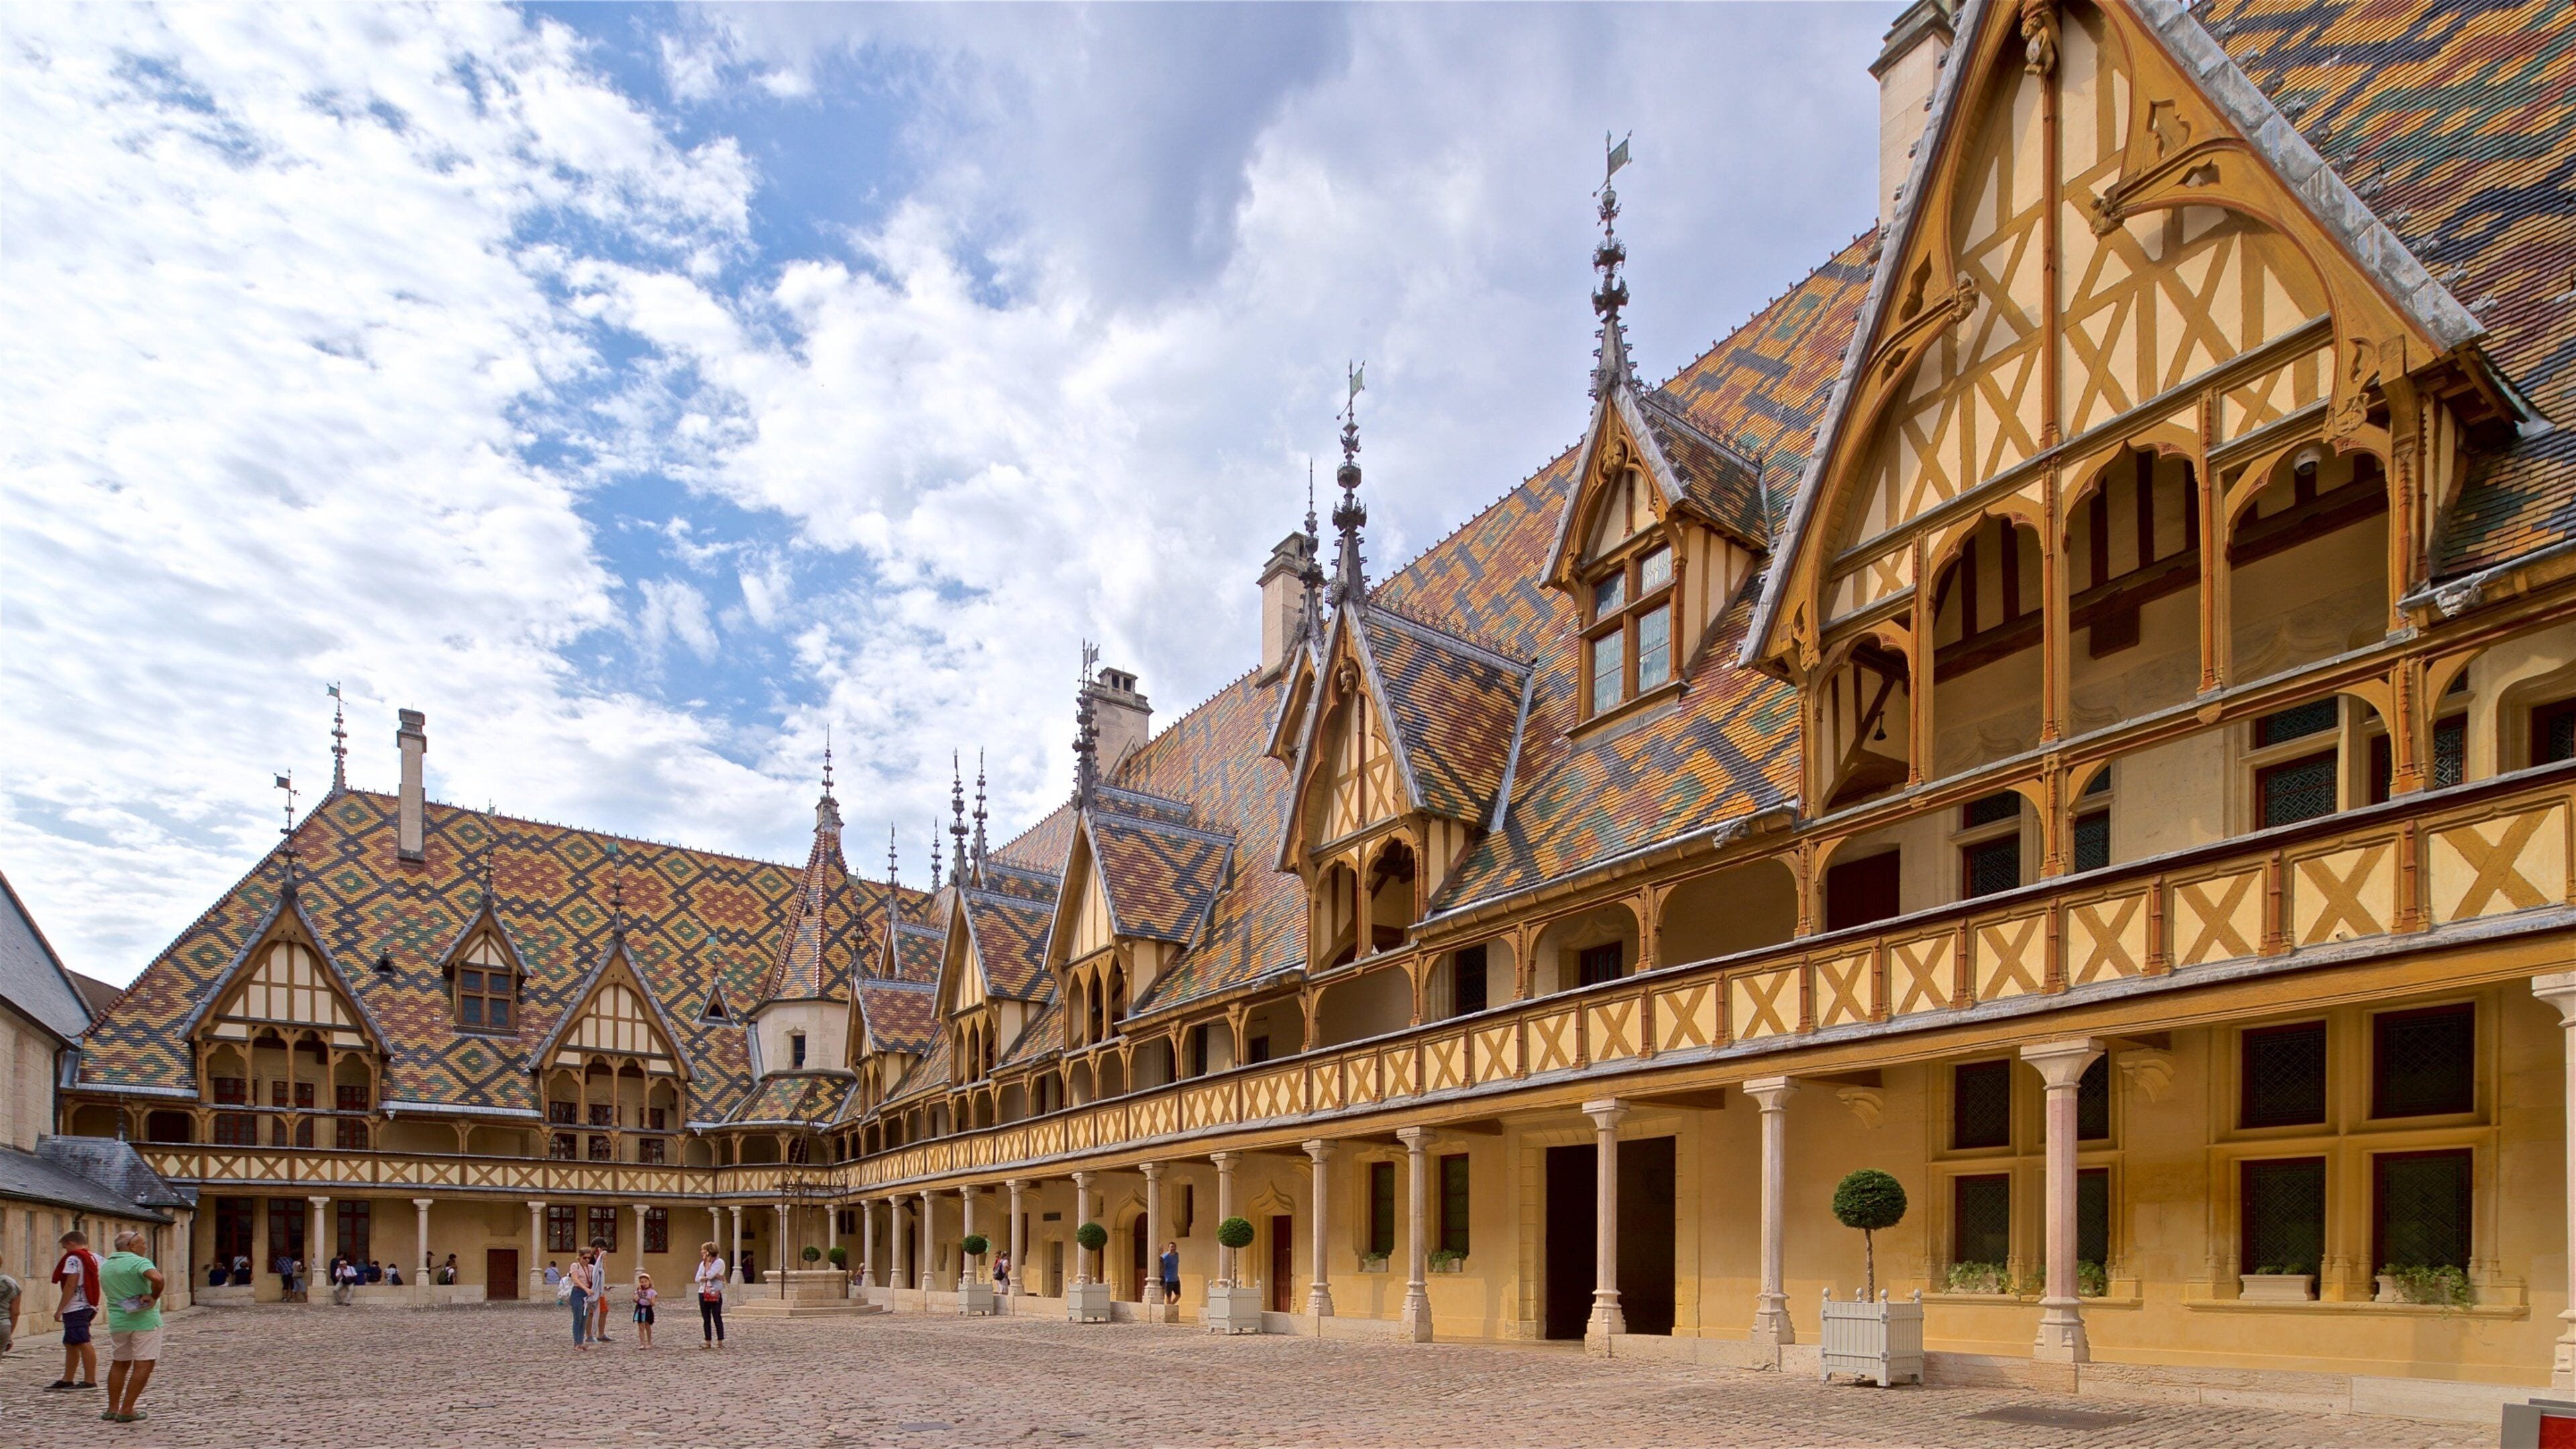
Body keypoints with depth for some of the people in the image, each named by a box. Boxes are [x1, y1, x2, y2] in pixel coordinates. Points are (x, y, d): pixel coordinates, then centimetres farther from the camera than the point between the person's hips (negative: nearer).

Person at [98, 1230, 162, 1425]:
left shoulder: (105, 1267, 12)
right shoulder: (138, 1262, -13)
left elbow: (106, 1290, 22)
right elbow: (157, 1278, -31)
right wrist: (154, 1297, -16)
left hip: (117, 1321, 7)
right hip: (144, 1320, -7)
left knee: (119, 1363, 19)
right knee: (143, 1364, -2)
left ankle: (113, 1408, 21)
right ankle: (127, 1410, -4)